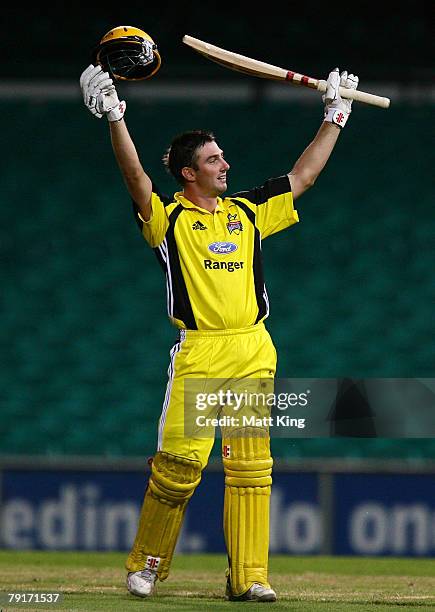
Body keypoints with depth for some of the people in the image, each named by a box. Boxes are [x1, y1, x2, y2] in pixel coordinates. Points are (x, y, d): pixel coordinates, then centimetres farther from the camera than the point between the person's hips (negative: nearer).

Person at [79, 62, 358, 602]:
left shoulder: (248, 211, 16)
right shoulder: (169, 217, 3)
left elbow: (303, 176, 22)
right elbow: (135, 176, -13)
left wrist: (334, 116, 23)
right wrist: (115, 119, -24)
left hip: (253, 354, 4)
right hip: (197, 354, -4)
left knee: (251, 466, 0)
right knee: (180, 461, -11)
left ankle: (248, 577, 2)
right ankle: (146, 565, 5)